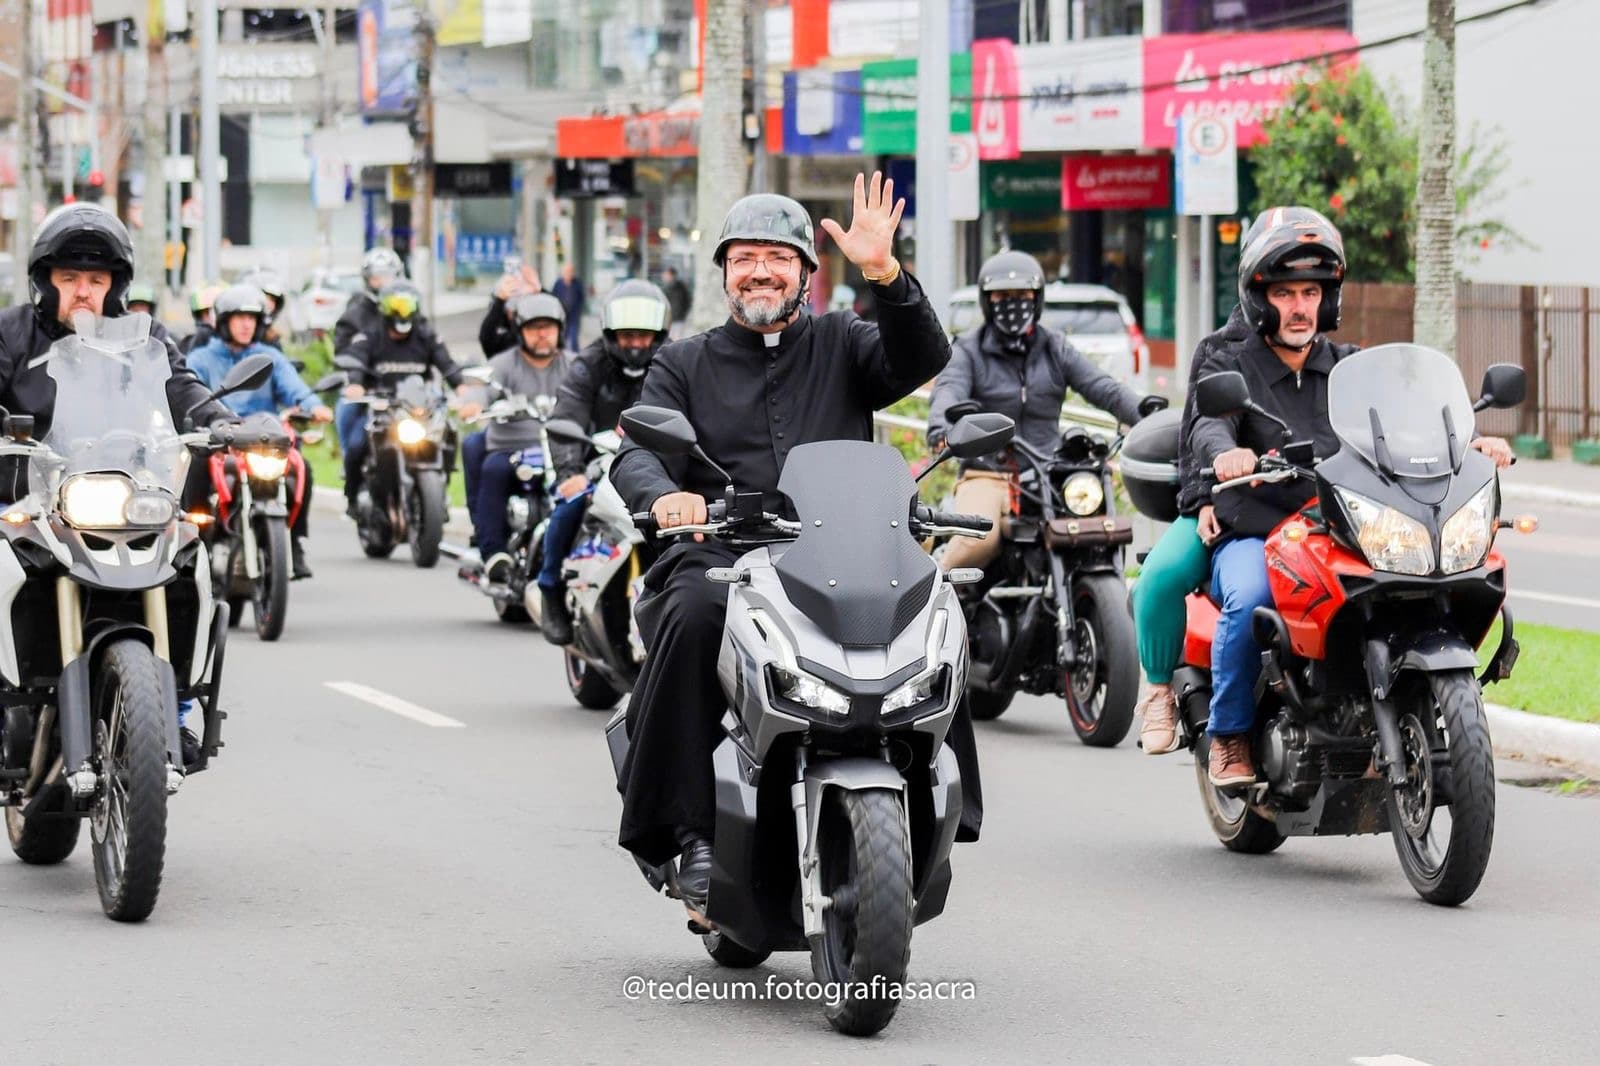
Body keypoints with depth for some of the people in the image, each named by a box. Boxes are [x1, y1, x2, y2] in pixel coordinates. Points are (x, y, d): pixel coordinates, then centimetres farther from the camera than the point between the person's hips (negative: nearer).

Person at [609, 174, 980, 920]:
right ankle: (690, 830, -30)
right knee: (692, 617, -35)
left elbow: (922, 360, -1)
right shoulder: (683, 364, 18)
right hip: (719, 557, -1)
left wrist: (882, 273, -17)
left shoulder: (840, 345, 18)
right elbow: (635, 454, 3)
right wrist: (665, 495, -21)